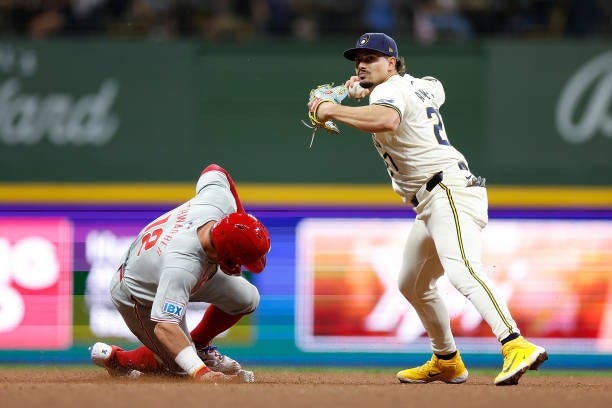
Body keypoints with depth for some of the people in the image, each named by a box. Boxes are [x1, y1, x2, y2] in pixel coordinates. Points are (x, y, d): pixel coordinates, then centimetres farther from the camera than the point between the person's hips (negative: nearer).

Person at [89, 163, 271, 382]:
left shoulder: (221, 200, -30)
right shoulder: (182, 268, -49)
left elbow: (214, 171, -5)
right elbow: (164, 327, -52)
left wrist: (242, 225, 1)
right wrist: (201, 373, -61)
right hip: (140, 297, -8)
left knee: (247, 298, 3)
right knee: (182, 366, -4)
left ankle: (199, 345, 27)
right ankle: (114, 357, 15)